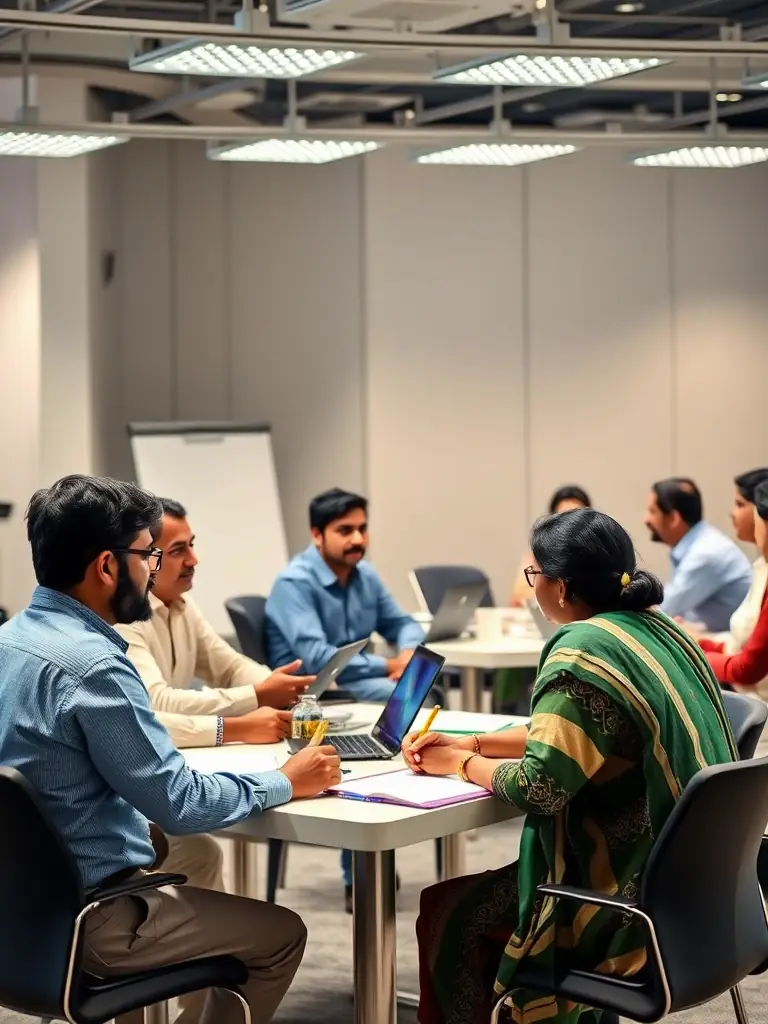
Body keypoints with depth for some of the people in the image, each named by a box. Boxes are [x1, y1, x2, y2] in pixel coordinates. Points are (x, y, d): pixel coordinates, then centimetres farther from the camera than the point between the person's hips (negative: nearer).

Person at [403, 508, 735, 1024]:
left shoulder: (582, 653, -20)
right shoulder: (657, 629, 8)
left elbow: (538, 786, -23)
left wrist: (462, 764, -5)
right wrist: (472, 743, 10)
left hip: (634, 895, -9)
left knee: (447, 912, 3)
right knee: (483, 895, 24)